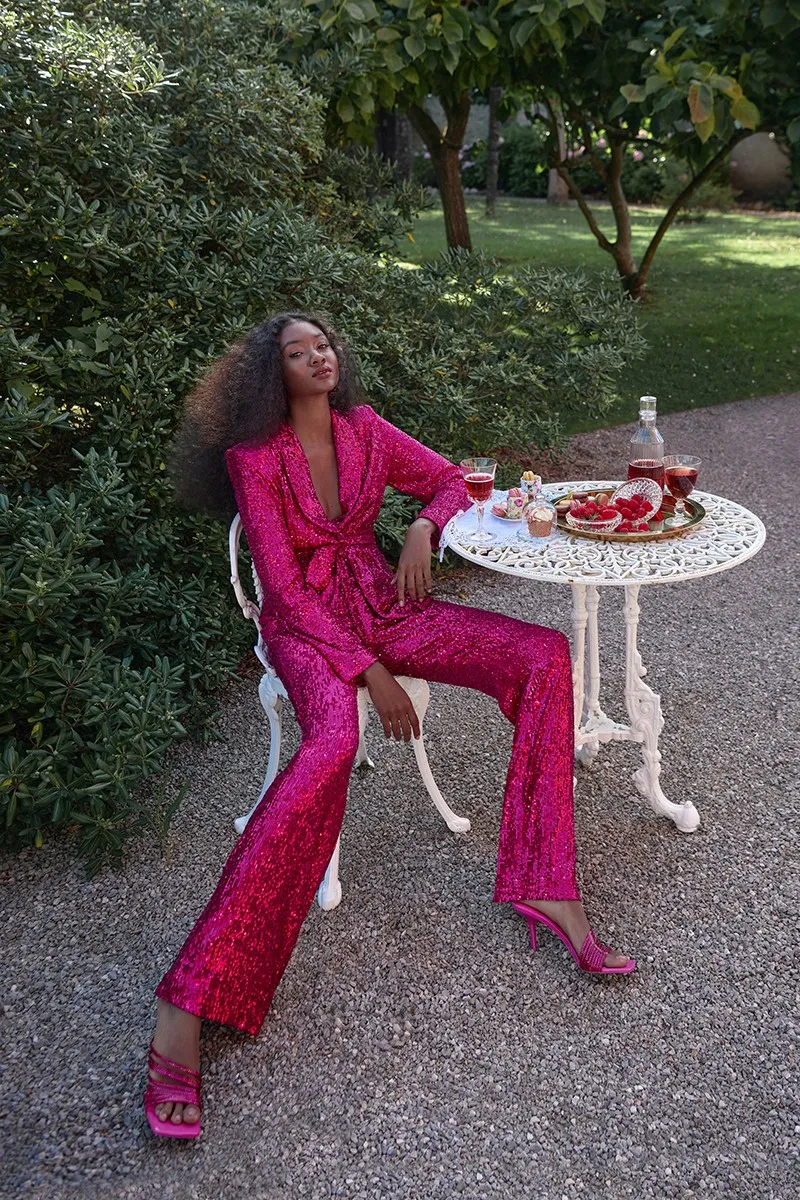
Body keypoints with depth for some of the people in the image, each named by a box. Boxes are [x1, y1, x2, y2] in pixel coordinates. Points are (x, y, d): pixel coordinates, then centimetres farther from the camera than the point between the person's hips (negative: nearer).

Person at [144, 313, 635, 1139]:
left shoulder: (364, 429, 6)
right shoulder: (254, 457, -9)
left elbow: (448, 481, 17)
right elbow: (283, 584, -14)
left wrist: (423, 528, -7)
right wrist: (370, 673, -20)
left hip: (383, 604, 6)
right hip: (307, 623, -5)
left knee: (547, 656, -14)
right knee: (334, 739, -39)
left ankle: (545, 889, -15)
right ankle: (186, 1002, -37)